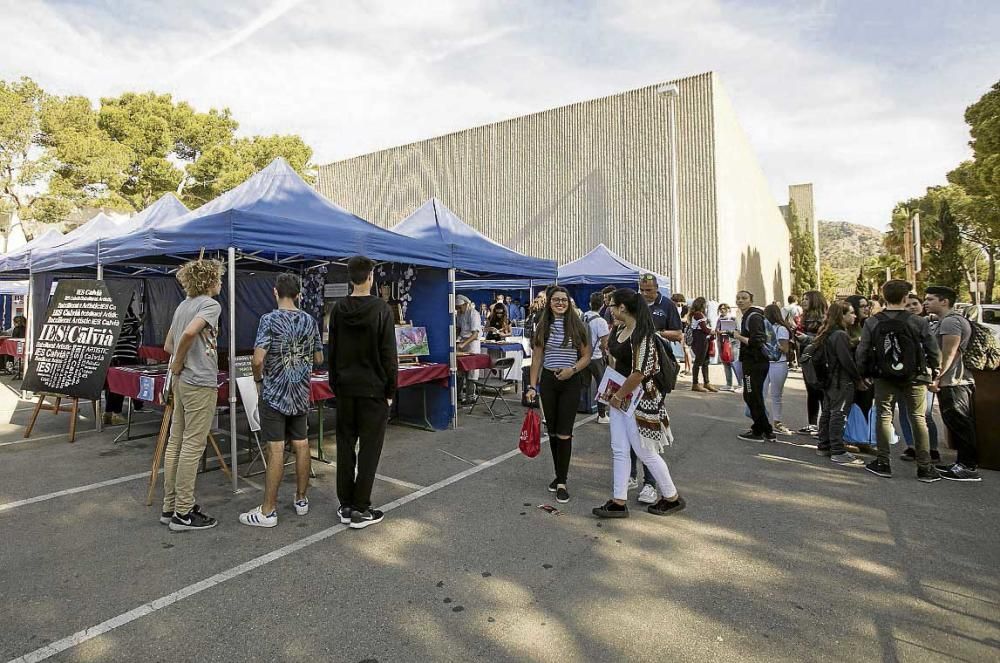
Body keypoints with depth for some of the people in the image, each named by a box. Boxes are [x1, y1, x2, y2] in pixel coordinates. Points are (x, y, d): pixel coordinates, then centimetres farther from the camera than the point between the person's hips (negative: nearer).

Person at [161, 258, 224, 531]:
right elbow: (189, 333, -28)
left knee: (175, 443, 12)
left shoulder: (183, 305, 15)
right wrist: (178, 363, -14)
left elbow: (168, 345, 18)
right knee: (193, 446, -3)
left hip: (182, 382, 9)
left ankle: (170, 507, 21)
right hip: (201, 383, -9)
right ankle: (183, 513, 4)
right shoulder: (210, 304, -11)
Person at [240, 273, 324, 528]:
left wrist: (258, 379, 0)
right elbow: (319, 358, 10)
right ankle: (301, 500, 23)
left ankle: (268, 511, 5)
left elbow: (258, 360, -19)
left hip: (274, 394, -5)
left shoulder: (270, 320, -13)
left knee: (276, 450, -3)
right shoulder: (310, 321, 3)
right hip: (301, 394, 5)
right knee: (301, 445, 11)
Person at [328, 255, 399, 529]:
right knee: (369, 448, 2)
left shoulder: (338, 309, 4)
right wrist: (391, 390, -3)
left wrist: (335, 383, 17)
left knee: (345, 445, 12)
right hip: (373, 389, -5)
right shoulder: (381, 309, -11)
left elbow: (331, 352, 9)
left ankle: (346, 506, 20)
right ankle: (360, 510, 7)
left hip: (345, 388, 5)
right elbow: (389, 354, -11)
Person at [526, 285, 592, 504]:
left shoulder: (577, 326, -2)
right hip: (548, 381, 3)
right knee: (552, 432, 10)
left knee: (564, 433, -5)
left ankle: (562, 483, 3)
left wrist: (572, 369, -16)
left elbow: (586, 356, 2)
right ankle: (558, 475, 25)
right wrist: (532, 386, 1)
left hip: (570, 382, -2)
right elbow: (537, 358, 6)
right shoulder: (543, 327, 4)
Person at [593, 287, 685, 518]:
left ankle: (672, 498, 25)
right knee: (619, 450, 9)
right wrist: (614, 392, 13)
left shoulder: (642, 335, -21)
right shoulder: (620, 330, 6)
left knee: (646, 452, 4)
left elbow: (640, 372, -25)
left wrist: (618, 395, -15)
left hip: (640, 399, -9)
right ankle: (618, 502, 17)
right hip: (620, 396, 9)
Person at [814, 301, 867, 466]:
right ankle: (838, 452, -3)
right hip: (841, 381, -9)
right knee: (839, 415, -6)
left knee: (827, 412, 13)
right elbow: (847, 360, -20)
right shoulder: (840, 335, -17)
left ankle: (823, 446, 20)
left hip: (829, 379, 9)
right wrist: (859, 379, -10)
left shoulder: (827, 334, 11)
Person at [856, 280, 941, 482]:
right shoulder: (919, 322, -10)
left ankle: (882, 463, 15)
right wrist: (934, 370, 12)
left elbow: (861, 353, -6)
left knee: (884, 417, 10)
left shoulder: (871, 323, -7)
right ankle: (924, 467, 13)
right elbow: (935, 353, -7)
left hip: (884, 380, 1)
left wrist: (864, 375, 8)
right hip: (915, 380, 0)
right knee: (918, 420, 9)